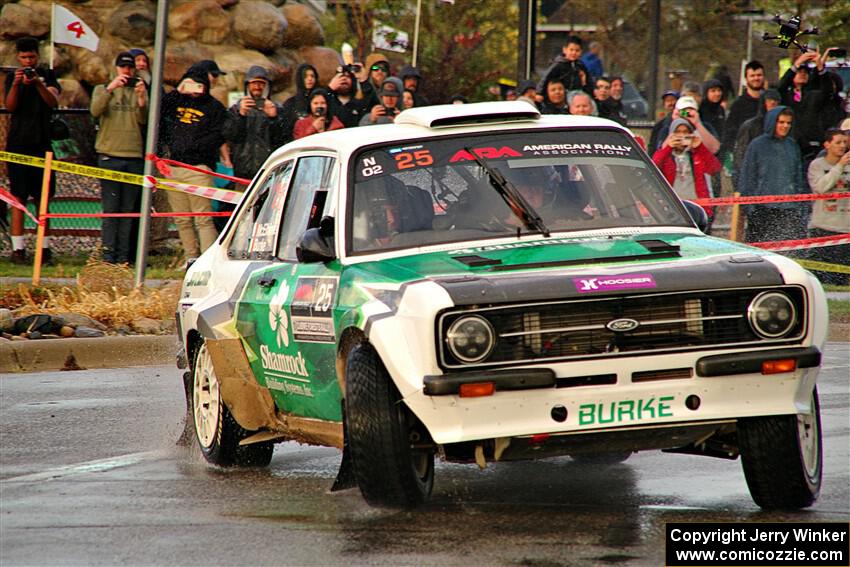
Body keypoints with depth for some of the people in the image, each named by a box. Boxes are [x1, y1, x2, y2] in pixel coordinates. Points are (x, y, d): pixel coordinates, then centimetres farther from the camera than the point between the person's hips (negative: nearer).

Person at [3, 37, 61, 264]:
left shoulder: (48, 75, 7)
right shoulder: (13, 77, 7)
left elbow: (54, 101, -10)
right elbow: (10, 106, -6)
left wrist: (38, 83, -27)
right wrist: (16, 84, -24)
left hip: (41, 143, 1)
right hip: (18, 143, -1)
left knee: (43, 199, 1)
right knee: (19, 197, -5)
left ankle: (45, 248, 4)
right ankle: (18, 248, -7)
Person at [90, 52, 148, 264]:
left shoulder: (139, 91, 13)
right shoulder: (102, 90, 10)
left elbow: (144, 120, -2)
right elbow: (95, 110, -11)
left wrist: (141, 98, -19)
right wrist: (111, 88, -22)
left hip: (134, 156, 2)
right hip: (110, 155, -2)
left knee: (129, 209, 2)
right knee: (111, 208, -5)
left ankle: (124, 255, 3)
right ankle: (108, 253, -5)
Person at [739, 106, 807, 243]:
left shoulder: (792, 145, 11)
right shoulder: (757, 145, -1)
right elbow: (748, 178, 1)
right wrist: (749, 205, -4)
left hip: (790, 208, 3)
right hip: (763, 208, -3)